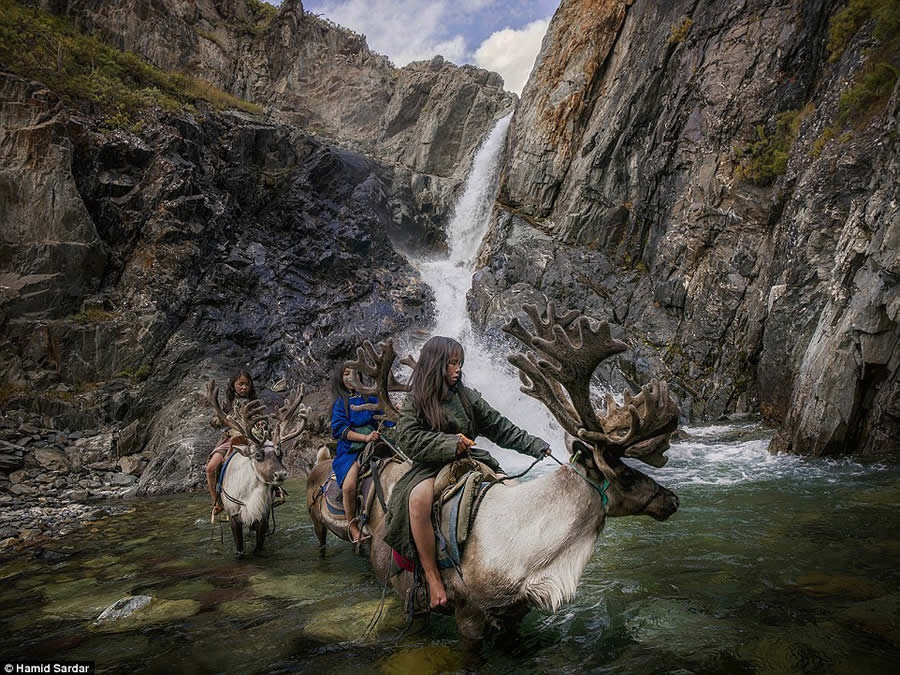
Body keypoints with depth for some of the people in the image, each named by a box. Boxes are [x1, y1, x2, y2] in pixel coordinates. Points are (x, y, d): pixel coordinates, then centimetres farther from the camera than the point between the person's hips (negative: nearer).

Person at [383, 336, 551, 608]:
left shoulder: (467, 396, 11)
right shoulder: (415, 401, 3)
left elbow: (501, 428, 10)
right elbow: (408, 438, -11)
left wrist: (537, 446, 5)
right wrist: (450, 443, -18)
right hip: (430, 467, -4)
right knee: (419, 498, -37)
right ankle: (432, 575, -27)